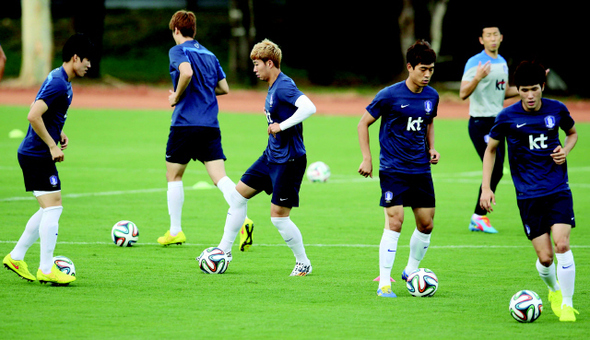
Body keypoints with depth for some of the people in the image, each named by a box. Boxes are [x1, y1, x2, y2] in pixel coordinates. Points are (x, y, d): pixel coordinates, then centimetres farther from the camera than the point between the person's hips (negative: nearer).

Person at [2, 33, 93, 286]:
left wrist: (59, 134, 12)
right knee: (53, 208, -9)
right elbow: (33, 116, -27)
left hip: (34, 154, 10)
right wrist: (52, 145, -20)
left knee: (50, 209, 15)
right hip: (37, 156, -10)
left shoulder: (60, 80, 14)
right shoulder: (58, 84, -19)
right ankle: (46, 269, -7)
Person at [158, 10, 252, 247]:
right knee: (220, 177, -3)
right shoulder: (209, 54, 17)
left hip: (185, 123, -5)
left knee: (174, 176, 12)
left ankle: (175, 232, 16)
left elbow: (186, 72, -23)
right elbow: (224, 88, 18)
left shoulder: (178, 51, -3)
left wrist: (177, 97, -9)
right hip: (210, 125, 5)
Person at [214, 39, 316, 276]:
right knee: (239, 194, 12)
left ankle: (303, 263, 10)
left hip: (289, 160, -10)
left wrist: (282, 125, -29)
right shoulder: (273, 87, 10)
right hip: (271, 156, 10)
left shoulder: (284, 86, -20)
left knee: (278, 216, -7)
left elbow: (309, 107, -35)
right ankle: (224, 249, 22)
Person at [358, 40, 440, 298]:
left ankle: (411, 271, 29)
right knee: (395, 220, -14)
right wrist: (367, 159, -6)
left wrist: (431, 148, 8)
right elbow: (363, 124, -1)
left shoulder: (431, 96, 5)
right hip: (393, 169, -6)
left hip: (421, 169, 6)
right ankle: (384, 283, -9)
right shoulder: (390, 96, -11)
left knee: (426, 223, 6)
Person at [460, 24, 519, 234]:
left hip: (497, 122, 8)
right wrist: (477, 78, -35)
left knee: (496, 172, 6)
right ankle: (479, 216, -4)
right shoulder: (475, 62, -11)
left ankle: (477, 219, 13)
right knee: (495, 170, -13)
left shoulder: (502, 62, 14)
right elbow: (463, 94, -19)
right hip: (481, 123, -8)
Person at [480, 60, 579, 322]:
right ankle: (554, 291, 28)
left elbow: (572, 133, 21)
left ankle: (567, 303, -3)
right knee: (545, 258, -4)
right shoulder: (508, 117, -5)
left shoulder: (557, 110, 0)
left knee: (562, 245, -16)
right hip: (528, 195, -1)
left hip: (558, 190, 1)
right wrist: (486, 188, 4)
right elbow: (491, 149, 10)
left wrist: (565, 150, -1)